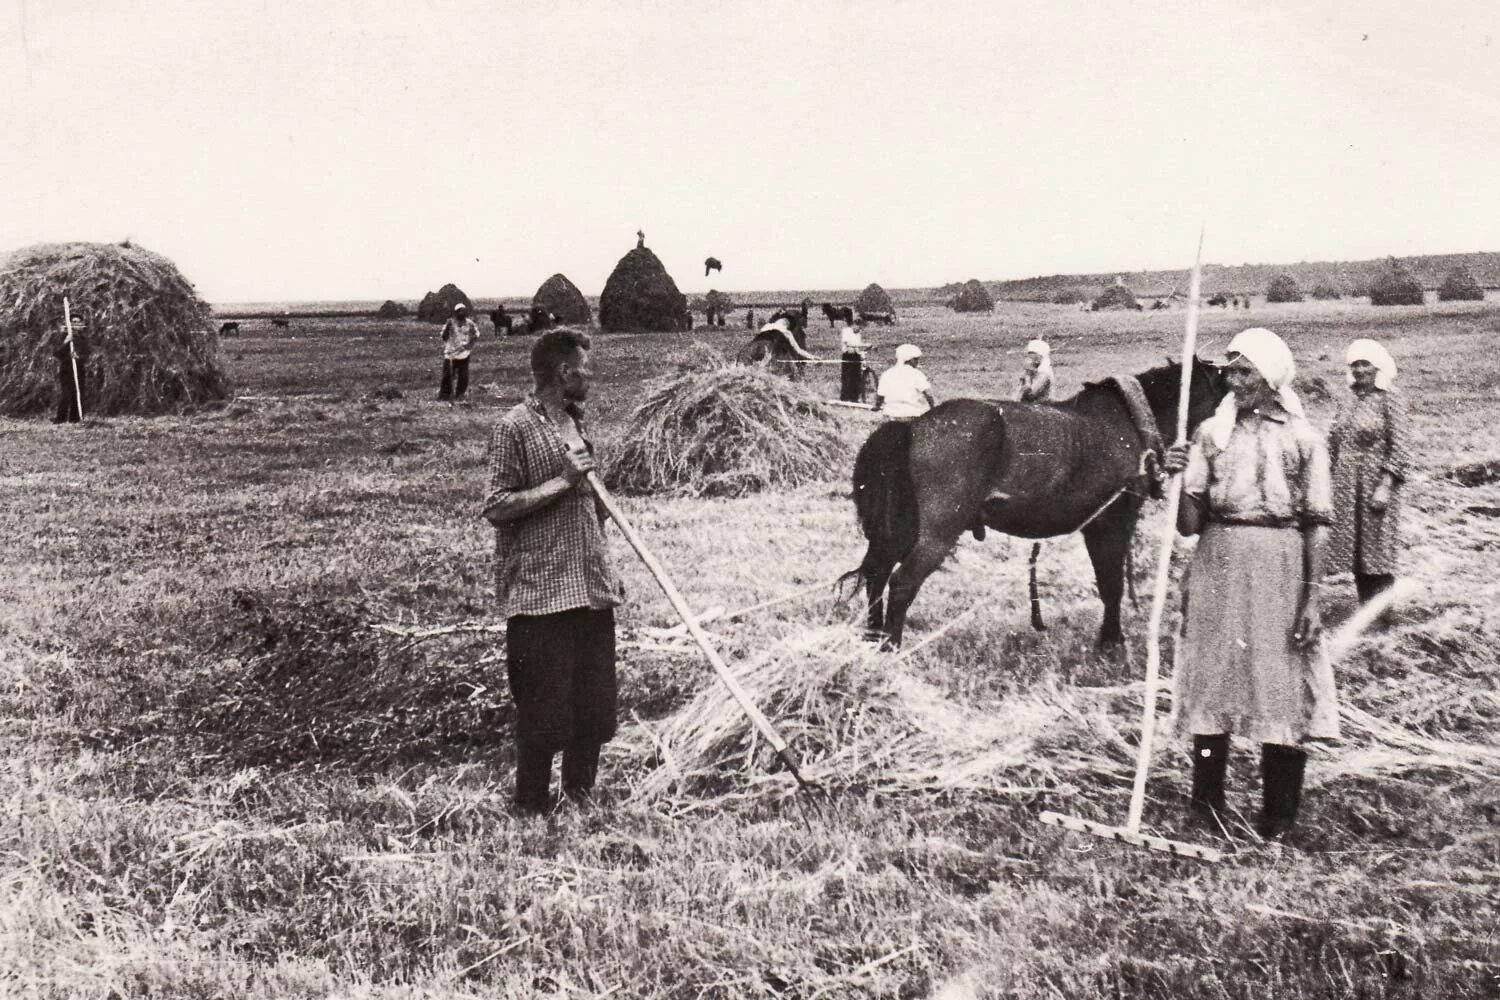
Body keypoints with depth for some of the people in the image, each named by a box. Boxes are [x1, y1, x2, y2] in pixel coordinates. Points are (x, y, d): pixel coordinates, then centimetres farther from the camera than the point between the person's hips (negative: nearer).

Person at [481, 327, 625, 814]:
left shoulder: (575, 423, 15)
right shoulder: (515, 428, -10)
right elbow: (496, 507, -15)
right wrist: (561, 482, -19)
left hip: (590, 589, 8)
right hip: (540, 593, -8)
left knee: (595, 706, 12)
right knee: (543, 707, -2)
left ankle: (582, 800, 26)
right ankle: (532, 808, 13)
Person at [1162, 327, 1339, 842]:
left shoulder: (1303, 438, 1)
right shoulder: (1211, 433, 6)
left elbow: (1315, 525, 0)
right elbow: (1189, 525, 5)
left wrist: (1311, 599, -7)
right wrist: (1179, 479, -13)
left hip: (1281, 567, -2)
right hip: (1218, 566, 2)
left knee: (1282, 682, 2)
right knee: (1212, 677, 5)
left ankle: (1277, 817, 14)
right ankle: (1205, 802, 17)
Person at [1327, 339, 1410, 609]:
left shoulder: (1390, 400, -8)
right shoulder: (1350, 401, 10)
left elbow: (1399, 447, -13)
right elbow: (1333, 442, 14)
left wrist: (1386, 486, -18)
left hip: (1375, 485, -6)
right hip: (1346, 487, 6)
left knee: (1376, 551, -2)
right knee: (1355, 550, 11)